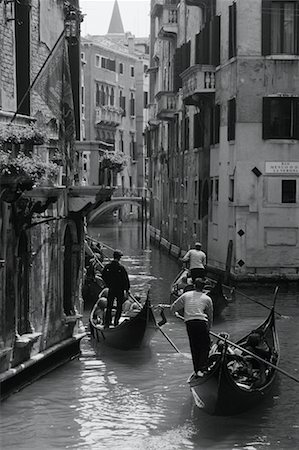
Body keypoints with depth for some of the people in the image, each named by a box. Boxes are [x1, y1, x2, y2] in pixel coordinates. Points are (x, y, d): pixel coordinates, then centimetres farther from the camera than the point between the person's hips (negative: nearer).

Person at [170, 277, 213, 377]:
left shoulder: (186, 295, 14)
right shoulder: (207, 299, 11)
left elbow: (173, 308, 16)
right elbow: (210, 315, 18)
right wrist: (209, 327, 31)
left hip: (189, 323, 2)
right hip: (202, 322, -2)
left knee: (194, 346, 13)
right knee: (204, 346, 7)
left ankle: (197, 369, 15)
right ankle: (201, 369, -5)